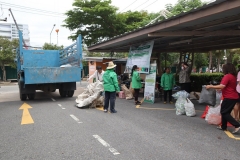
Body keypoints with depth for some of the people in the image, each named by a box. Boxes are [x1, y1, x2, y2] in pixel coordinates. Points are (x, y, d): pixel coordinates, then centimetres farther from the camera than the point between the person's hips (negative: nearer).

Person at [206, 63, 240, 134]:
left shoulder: (227, 76, -16)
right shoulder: (233, 76, 13)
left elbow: (222, 86, -25)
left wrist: (211, 86, -18)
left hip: (229, 98, -10)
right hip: (234, 97, 10)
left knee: (224, 112, -3)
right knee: (226, 112, 16)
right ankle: (223, 126, 23)